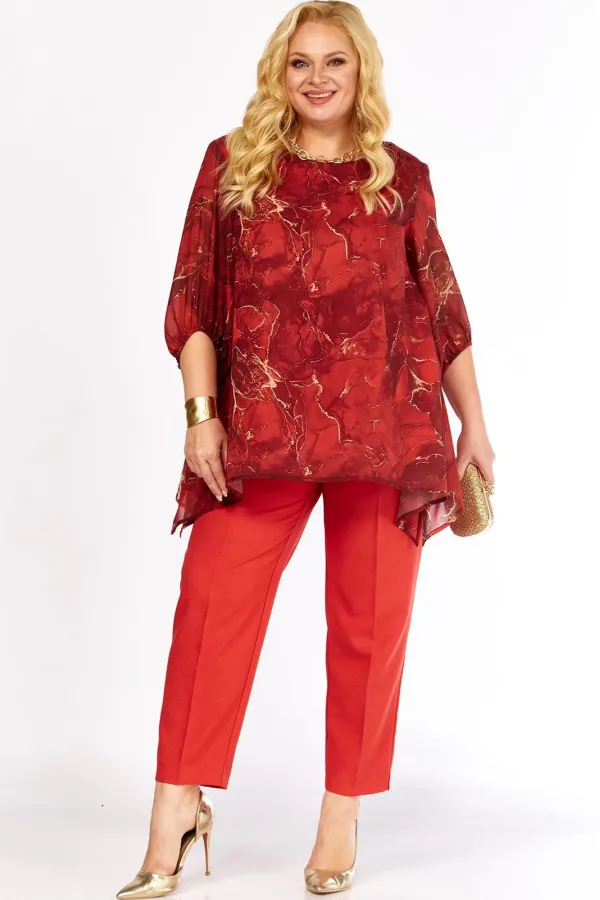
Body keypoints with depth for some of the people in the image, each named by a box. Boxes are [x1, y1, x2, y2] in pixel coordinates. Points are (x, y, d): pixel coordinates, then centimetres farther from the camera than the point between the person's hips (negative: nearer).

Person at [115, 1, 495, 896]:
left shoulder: (402, 178, 10)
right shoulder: (233, 164, 8)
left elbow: (443, 310, 13)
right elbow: (192, 300, 4)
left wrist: (473, 424, 12)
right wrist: (201, 412, -5)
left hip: (388, 437, 1)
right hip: (260, 434, -1)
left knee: (370, 622, 4)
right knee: (210, 605, -7)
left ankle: (343, 817, 18)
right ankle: (177, 811, 5)